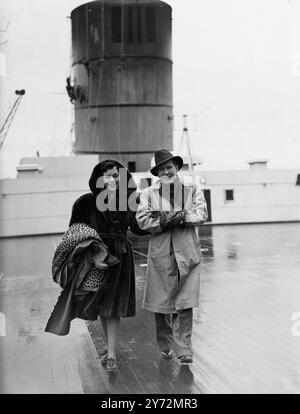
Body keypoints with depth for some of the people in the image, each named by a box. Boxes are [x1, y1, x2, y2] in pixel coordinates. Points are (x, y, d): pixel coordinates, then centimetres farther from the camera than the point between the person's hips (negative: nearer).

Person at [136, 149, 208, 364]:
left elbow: (202, 214, -4)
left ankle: (184, 350, 3)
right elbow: (142, 220, -3)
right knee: (161, 302, 6)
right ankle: (165, 346, 24)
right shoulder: (148, 193, 10)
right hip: (160, 254, 1)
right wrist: (165, 221, -16)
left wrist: (177, 216, -16)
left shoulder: (192, 190, 11)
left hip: (187, 253, 0)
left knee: (185, 304, -4)